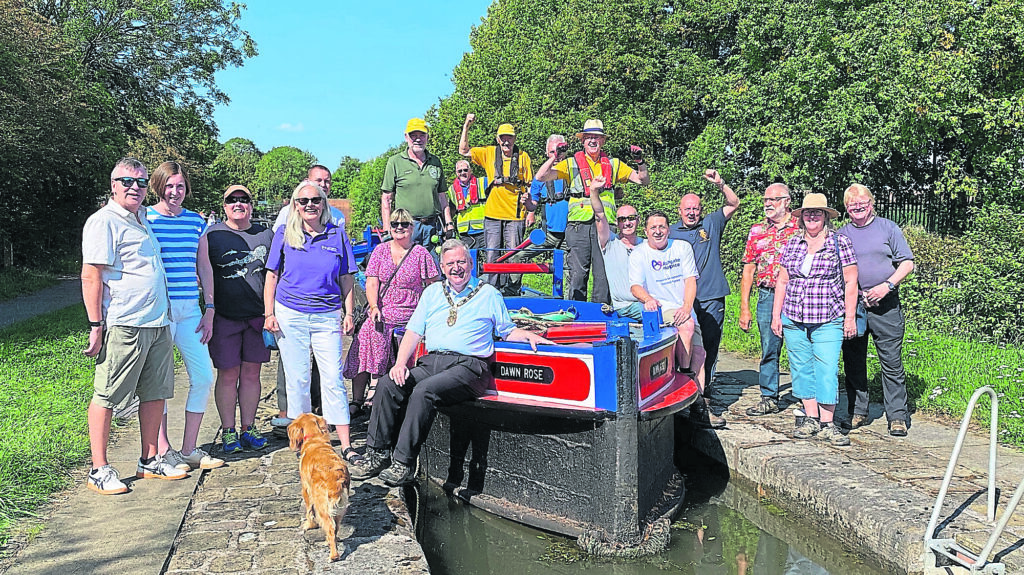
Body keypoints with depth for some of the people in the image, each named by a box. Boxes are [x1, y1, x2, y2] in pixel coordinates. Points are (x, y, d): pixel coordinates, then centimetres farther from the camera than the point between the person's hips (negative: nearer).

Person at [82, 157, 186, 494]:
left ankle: (149, 461, 21)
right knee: (106, 397, 0)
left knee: (156, 393, 11)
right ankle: (99, 470, 8)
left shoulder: (142, 222, 20)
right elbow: (91, 276, -11)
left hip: (158, 324, 9)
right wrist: (96, 326, -15)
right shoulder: (103, 221, -6)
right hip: (123, 326, -8)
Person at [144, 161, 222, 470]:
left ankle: (189, 449, 15)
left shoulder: (196, 221, 12)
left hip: (190, 310, 5)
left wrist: (209, 312, 10)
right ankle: (163, 451, 14)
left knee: (204, 376, 3)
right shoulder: (145, 219, -2)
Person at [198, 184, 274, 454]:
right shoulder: (211, 235, 2)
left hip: (258, 315, 3)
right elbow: (205, 273, -3)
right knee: (228, 374, 2)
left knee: (251, 373, 8)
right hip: (224, 316, -2)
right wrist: (209, 308, -13)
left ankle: (248, 428, 19)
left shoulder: (265, 235, 10)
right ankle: (228, 431, 14)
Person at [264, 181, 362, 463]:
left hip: (327, 316, 0)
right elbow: (272, 276, 8)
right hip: (290, 315, 0)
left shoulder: (337, 234, 7)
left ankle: (345, 445, 0)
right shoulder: (285, 234, 7)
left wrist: (348, 313, 5)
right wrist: (269, 313, 1)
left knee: (333, 379, -3)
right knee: (297, 379, 5)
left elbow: (346, 279, 11)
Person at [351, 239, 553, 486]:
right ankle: (377, 454, -13)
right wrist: (401, 363, 1)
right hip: (431, 361, 5)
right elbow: (413, 332, 16)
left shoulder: (489, 294, 14)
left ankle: (403, 463, -27)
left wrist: (529, 335, -2)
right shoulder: (432, 292, 22)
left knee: (424, 390, -32)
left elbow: (507, 331, 20)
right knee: (388, 384, -20)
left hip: (467, 365, -4)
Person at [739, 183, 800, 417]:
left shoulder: (802, 227, 2)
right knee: (769, 349, 8)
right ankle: (769, 398, 19)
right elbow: (748, 270, 10)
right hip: (767, 296, 3)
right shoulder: (757, 231, 11)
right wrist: (744, 308, 4)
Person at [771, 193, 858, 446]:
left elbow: (850, 282, 1)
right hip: (793, 320, 4)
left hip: (828, 321, -3)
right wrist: (776, 315, 9)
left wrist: (850, 317, -4)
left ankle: (827, 423, 1)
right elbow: (782, 281, 13)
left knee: (827, 369, -7)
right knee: (801, 368, 7)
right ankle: (811, 418, 17)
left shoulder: (841, 243, 2)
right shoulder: (792, 244, 11)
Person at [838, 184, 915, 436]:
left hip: (885, 305, -2)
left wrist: (887, 285, -10)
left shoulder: (888, 228, 7)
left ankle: (897, 416, 6)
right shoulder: (841, 235, 12)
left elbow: (907, 263, 4)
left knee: (892, 362, -2)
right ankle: (857, 412, 19)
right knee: (853, 362, 7)